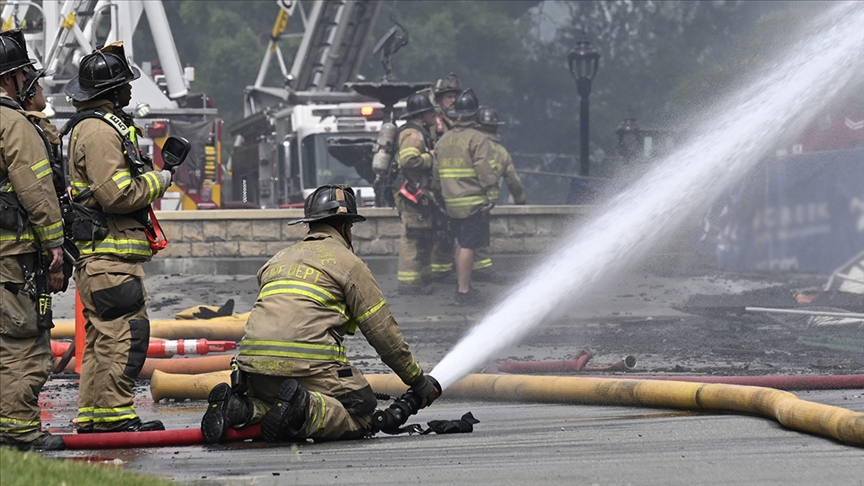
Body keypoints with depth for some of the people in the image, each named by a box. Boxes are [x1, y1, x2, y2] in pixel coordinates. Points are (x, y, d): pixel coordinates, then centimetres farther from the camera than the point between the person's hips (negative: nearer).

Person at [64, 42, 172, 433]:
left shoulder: (104, 125, 20)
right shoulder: (98, 130, -15)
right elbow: (116, 194, -22)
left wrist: (151, 180, 16)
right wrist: (157, 181, -8)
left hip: (103, 253, 11)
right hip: (109, 254, -11)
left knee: (104, 336, 13)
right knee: (125, 332, -12)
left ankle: (91, 416, 17)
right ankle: (113, 414, -12)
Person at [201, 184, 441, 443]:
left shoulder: (278, 260, 29)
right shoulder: (348, 262, 10)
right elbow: (383, 331, 9)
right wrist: (419, 381, 18)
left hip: (253, 365, 6)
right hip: (309, 365, -6)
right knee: (359, 418, 3)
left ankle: (237, 408, -4)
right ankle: (304, 410, -27)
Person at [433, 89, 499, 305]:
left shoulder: (443, 140, 12)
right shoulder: (477, 139, -11)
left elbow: (437, 174, 18)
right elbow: (486, 171, -16)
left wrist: (443, 193, 28)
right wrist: (492, 196, -11)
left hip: (452, 203, 7)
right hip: (473, 202, -7)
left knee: (461, 243, 18)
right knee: (468, 246, -6)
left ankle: (461, 285, 24)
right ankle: (463, 291, -6)